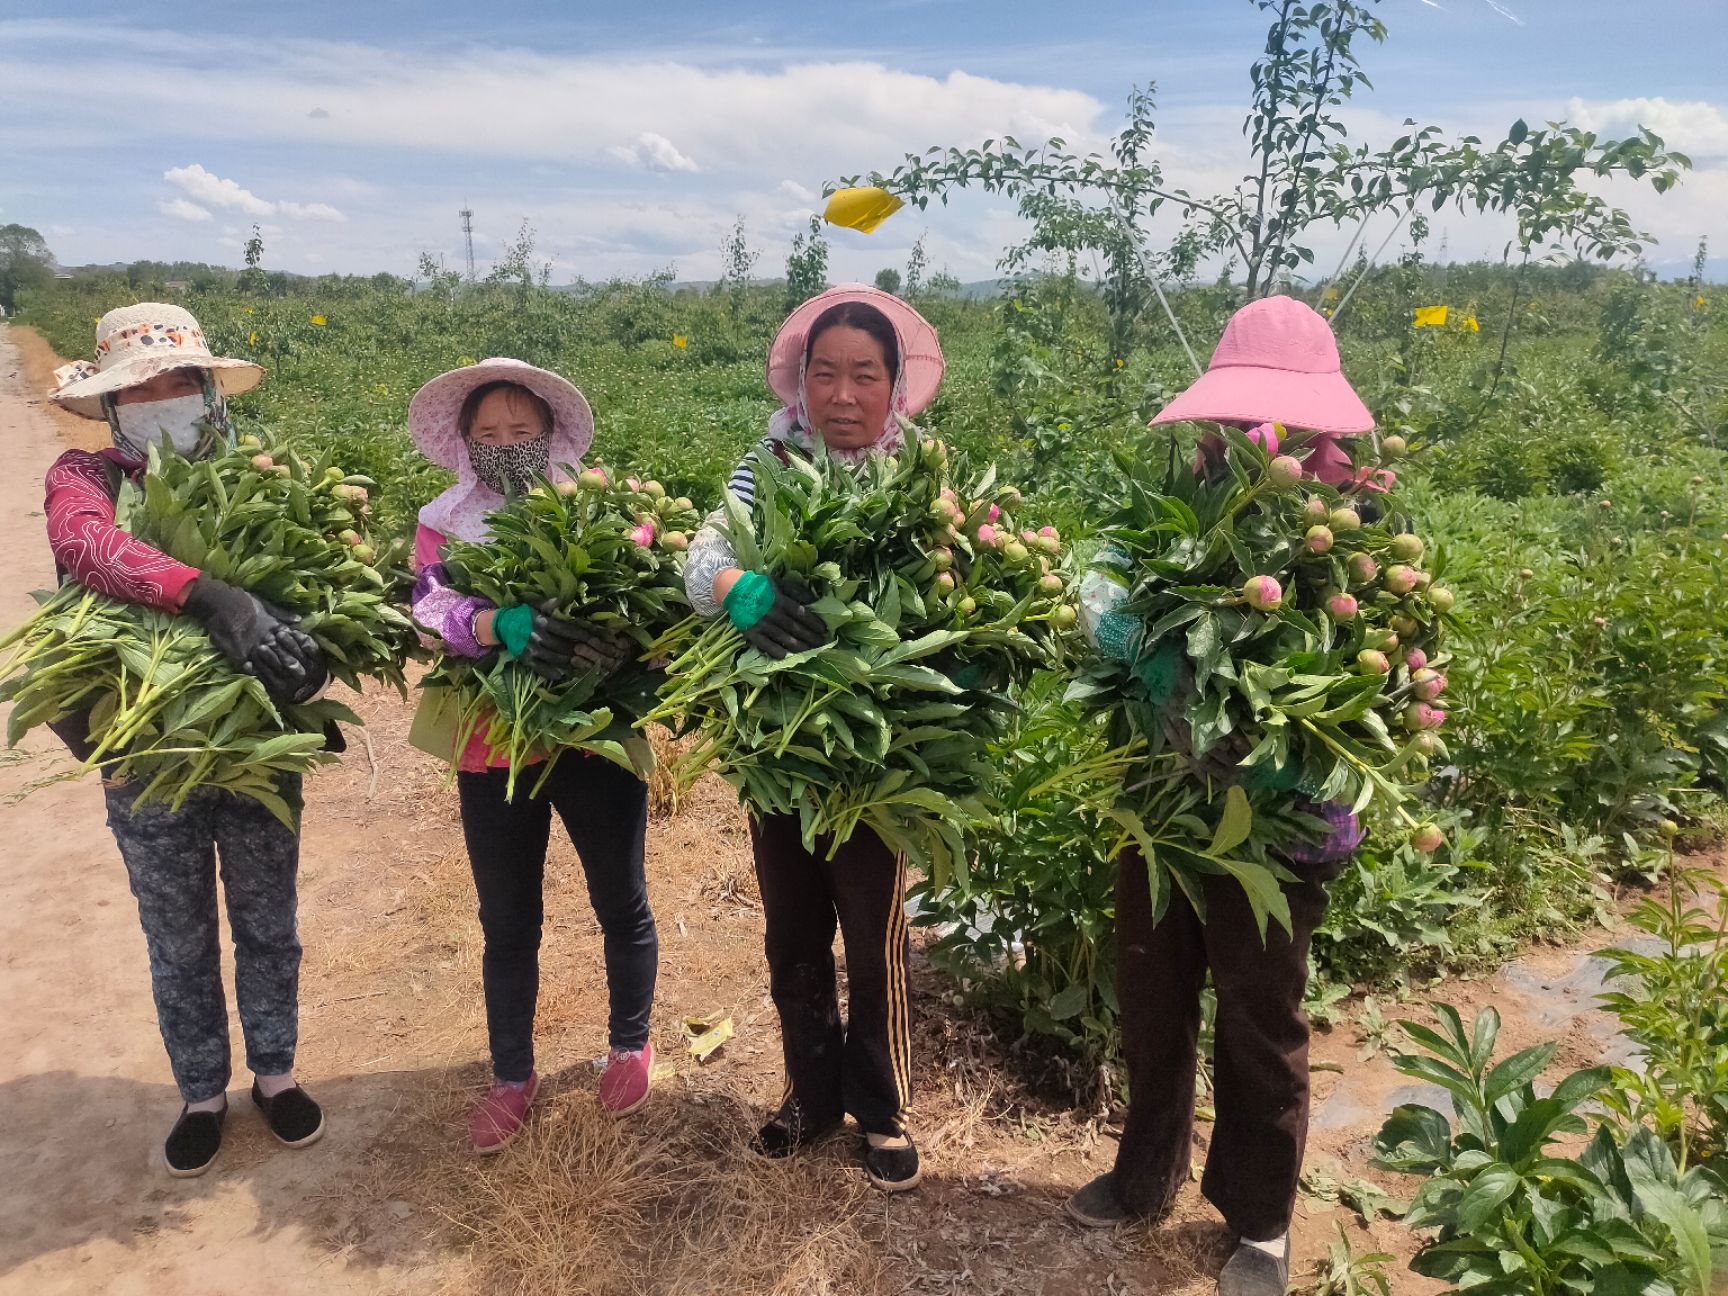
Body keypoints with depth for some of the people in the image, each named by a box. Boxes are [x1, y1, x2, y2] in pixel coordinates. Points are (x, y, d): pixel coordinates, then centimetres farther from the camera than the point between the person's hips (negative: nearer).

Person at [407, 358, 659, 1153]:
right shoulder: (443, 526, 1)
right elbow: (431, 613, -16)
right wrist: (503, 624, -37)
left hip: (598, 739, -1)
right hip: (495, 752, 1)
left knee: (621, 905, 14)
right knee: (508, 923, 15)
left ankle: (630, 1046, 38)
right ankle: (513, 1075, 35)